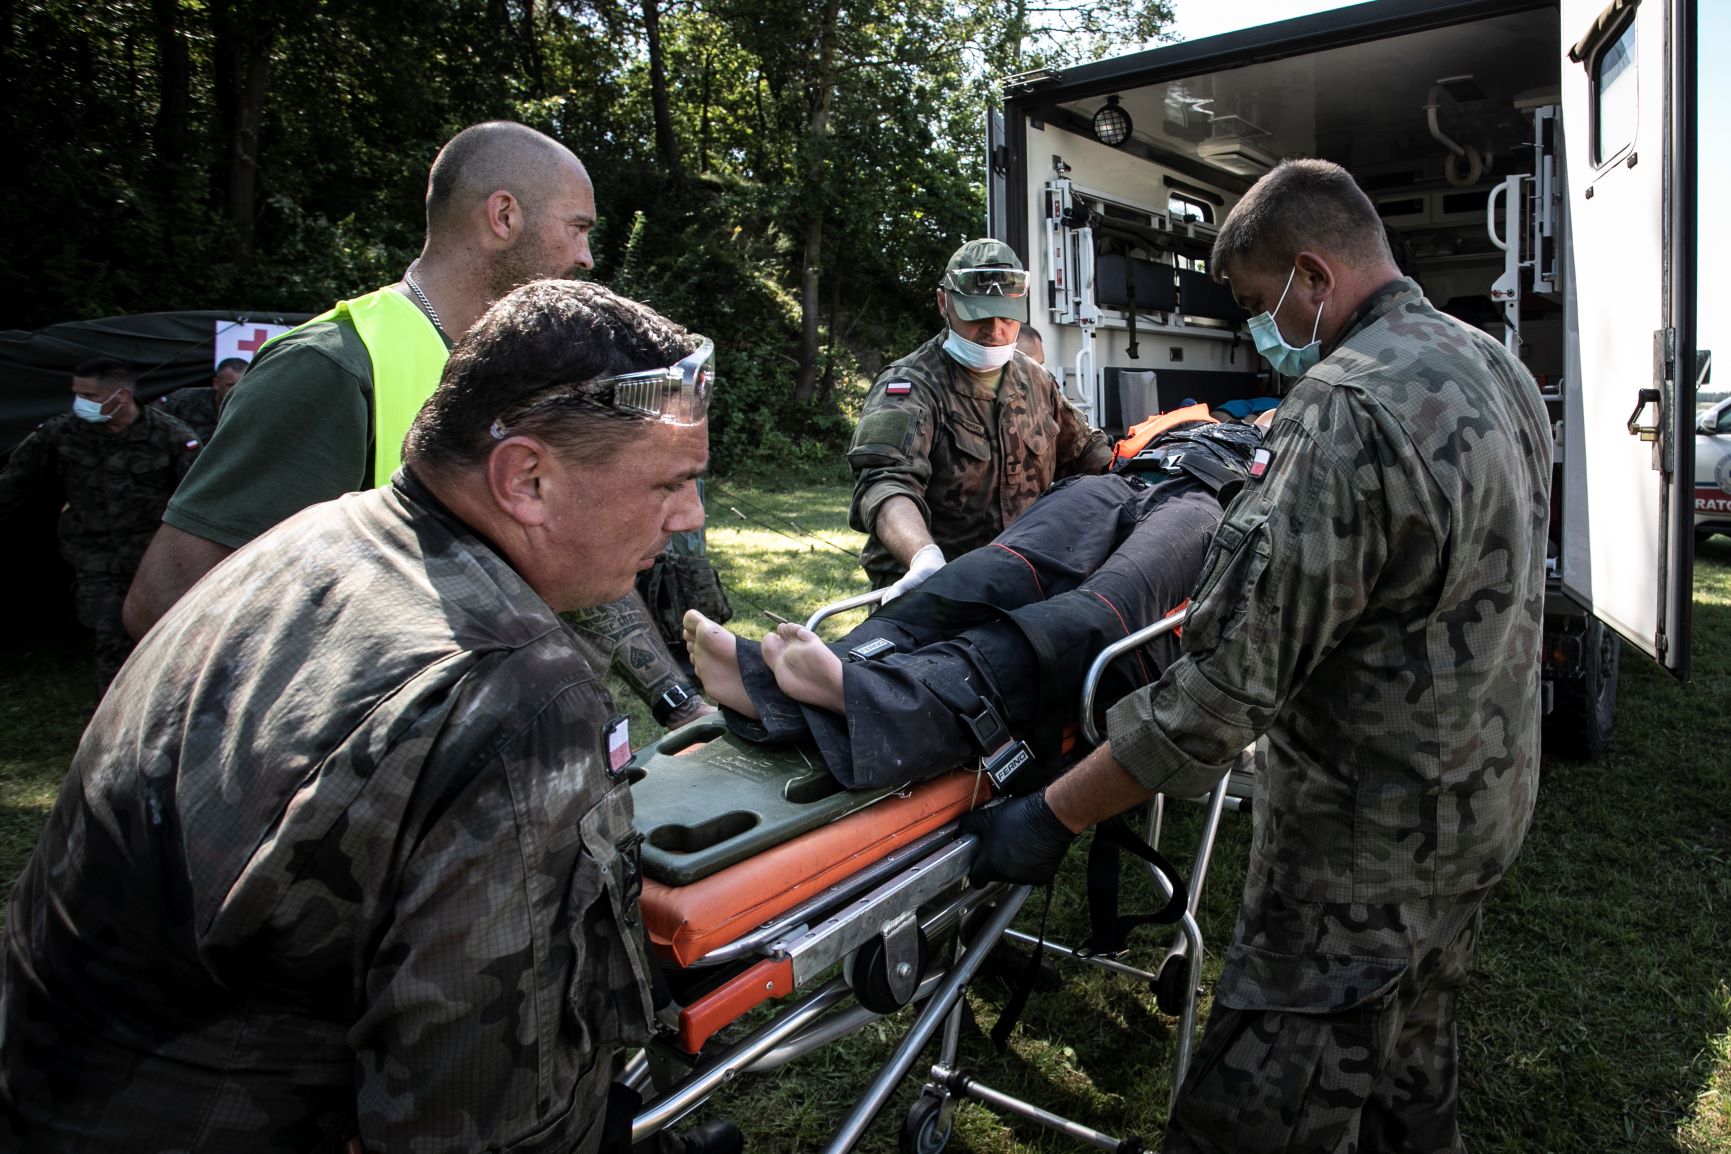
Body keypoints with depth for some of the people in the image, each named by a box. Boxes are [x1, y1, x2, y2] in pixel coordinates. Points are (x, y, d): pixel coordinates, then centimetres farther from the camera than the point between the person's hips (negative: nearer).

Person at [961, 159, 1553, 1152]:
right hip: (1486, 809, 10)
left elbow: (1229, 682, -29)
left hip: (1367, 851, -10)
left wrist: (1051, 818, -22)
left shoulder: (1344, 409, -25)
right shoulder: (1500, 370, 7)